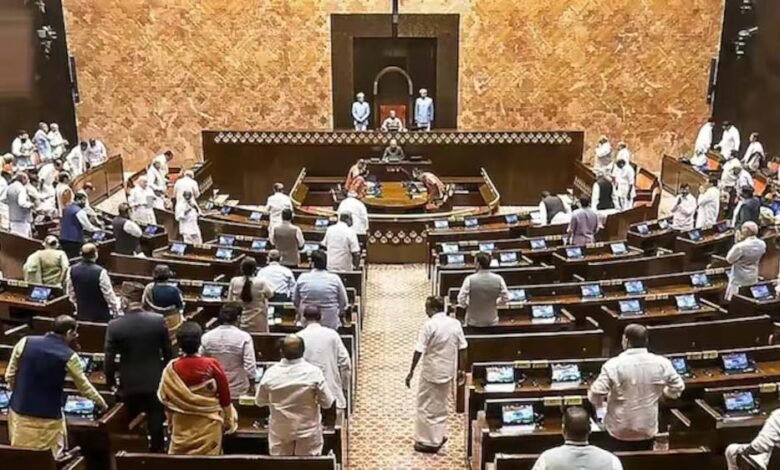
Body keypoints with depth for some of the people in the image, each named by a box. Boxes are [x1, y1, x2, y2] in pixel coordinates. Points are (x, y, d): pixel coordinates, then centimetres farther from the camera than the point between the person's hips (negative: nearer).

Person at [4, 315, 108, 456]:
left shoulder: (25, 342, -4)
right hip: (48, 416, -3)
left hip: (19, 411, 3)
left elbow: (9, 376, 3)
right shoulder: (69, 357, -9)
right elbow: (84, 387, 2)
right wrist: (102, 403, 19)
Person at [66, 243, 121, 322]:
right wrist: (116, 308, 1)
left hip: (81, 314, 5)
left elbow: (70, 293, 6)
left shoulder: (71, 270, -7)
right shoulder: (100, 272, -23)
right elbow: (109, 294, -15)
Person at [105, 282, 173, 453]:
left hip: (129, 384, 0)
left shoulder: (114, 326, -15)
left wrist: (110, 380, 8)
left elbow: (110, 358, -9)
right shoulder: (159, 320, -12)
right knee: (156, 424, 14)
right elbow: (168, 352, -3)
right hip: (155, 381, 1)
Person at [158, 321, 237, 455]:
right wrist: (228, 420, 7)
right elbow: (224, 395, -8)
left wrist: (170, 423, 15)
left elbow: (167, 399, 0)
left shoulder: (171, 369, -12)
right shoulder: (212, 365, -18)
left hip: (182, 423, 2)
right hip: (209, 423, -2)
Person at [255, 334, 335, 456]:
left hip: (280, 431, 2)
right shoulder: (313, 372, -19)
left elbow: (259, 401, 2)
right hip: (308, 430, -1)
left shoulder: (271, 373, -13)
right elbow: (327, 402, -10)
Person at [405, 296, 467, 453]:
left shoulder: (429, 325, -18)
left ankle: (429, 441, 14)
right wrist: (461, 370, 15)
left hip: (431, 373, -6)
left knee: (427, 407, 7)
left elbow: (419, 351, -17)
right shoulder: (455, 324, 0)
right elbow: (462, 349, 4)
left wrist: (411, 372, -9)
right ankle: (439, 436, 29)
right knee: (440, 405, 21)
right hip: (448, 372, 6)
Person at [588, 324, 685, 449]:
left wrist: (600, 403, 4)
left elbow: (597, 393, -19)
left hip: (620, 431, -3)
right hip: (648, 430, 3)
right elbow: (678, 387, 3)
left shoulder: (614, 365, -20)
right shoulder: (661, 363, -10)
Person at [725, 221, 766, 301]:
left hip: (739, 280, -7)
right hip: (753, 279, 7)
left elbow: (729, 259, -14)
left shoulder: (740, 246, -26)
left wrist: (736, 243, -13)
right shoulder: (762, 244, -4)